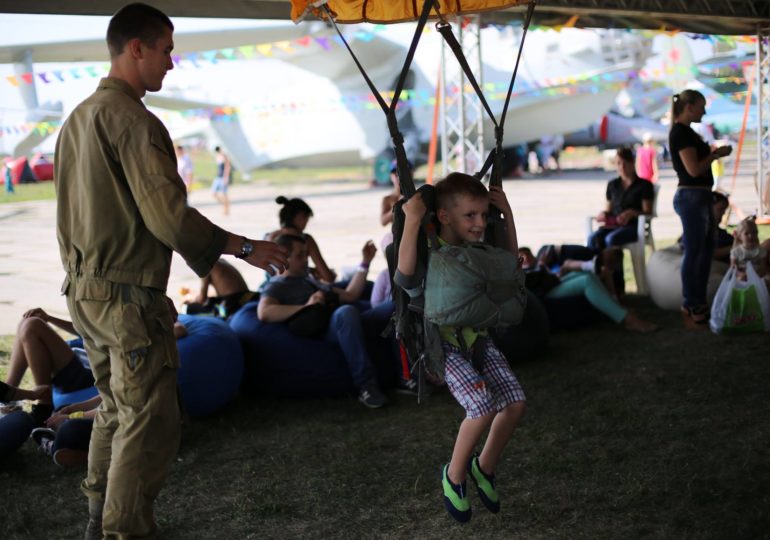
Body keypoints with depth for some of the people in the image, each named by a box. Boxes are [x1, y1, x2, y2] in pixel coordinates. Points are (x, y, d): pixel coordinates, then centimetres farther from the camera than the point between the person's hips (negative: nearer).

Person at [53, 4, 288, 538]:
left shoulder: (78, 118, 13)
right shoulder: (133, 120, -17)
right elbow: (169, 215, -23)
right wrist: (246, 248, -14)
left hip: (84, 289, 10)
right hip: (128, 295, -10)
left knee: (116, 409, 21)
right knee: (149, 421, -2)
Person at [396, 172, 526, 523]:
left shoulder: (478, 247, -1)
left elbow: (510, 259, 16)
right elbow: (404, 277, -41)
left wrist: (507, 215, 3)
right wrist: (412, 221, -45)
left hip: (477, 337, 7)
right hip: (444, 343, -7)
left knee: (515, 402, -7)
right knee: (483, 406, -24)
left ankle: (484, 468, 19)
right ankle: (454, 475, 3)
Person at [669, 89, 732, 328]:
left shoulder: (685, 132, 15)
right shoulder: (681, 133, -15)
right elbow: (694, 169, -20)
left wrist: (712, 153, 9)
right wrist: (716, 154, -8)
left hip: (700, 197, 11)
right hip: (691, 198, -11)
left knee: (706, 250, 14)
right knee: (693, 253, -5)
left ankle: (699, 305, 22)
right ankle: (691, 310, 2)